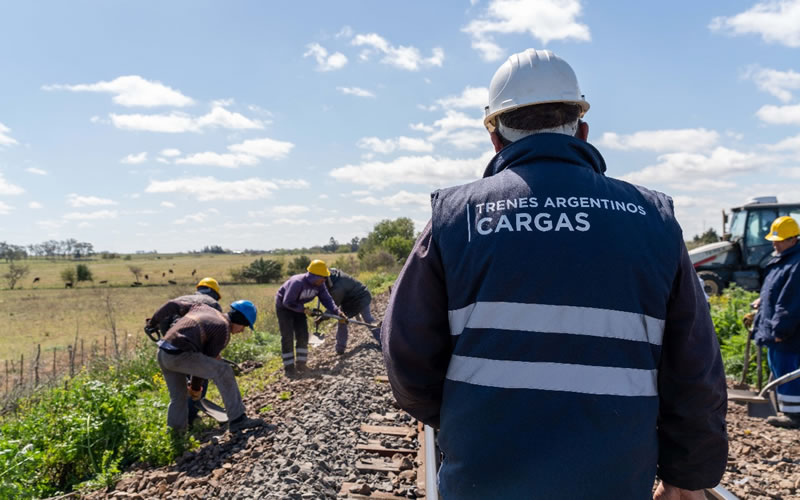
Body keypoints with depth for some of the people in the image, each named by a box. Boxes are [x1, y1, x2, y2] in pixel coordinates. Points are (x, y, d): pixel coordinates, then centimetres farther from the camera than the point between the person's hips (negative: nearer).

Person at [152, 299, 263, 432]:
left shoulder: (203, 308, 19)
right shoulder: (224, 332, -2)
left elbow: (172, 305, 22)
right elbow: (207, 361, 3)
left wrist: (153, 321, 36)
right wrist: (196, 387, 17)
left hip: (163, 353, 9)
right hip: (180, 356, -9)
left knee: (178, 396, 22)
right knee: (223, 372, -7)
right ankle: (237, 419, -3)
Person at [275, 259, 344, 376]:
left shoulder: (320, 285, -15)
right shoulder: (297, 282, -36)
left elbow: (326, 299, -17)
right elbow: (287, 302, -31)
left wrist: (337, 312, -30)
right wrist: (304, 310, -28)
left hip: (298, 306, 7)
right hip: (284, 306, -6)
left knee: (303, 335, 2)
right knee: (287, 337, -9)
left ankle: (301, 364, 13)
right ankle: (288, 367, -2)